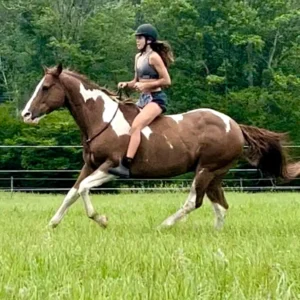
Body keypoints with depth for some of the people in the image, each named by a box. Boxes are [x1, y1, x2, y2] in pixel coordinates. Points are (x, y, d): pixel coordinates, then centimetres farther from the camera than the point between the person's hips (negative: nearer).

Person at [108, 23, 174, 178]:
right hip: (143, 99, 10)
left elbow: (166, 81, -14)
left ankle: (125, 166, -39)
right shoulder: (138, 57, 14)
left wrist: (145, 85, -18)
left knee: (135, 125, -30)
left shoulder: (154, 57, -11)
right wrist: (127, 84, 0)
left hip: (155, 99, -10)